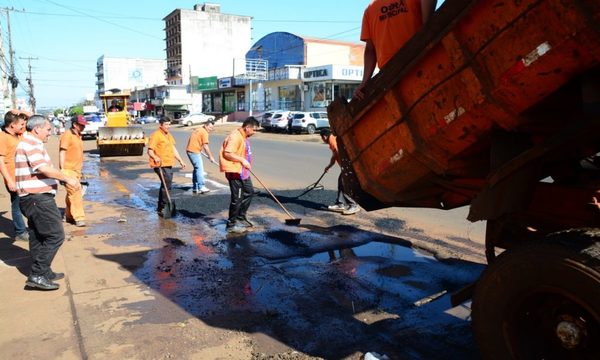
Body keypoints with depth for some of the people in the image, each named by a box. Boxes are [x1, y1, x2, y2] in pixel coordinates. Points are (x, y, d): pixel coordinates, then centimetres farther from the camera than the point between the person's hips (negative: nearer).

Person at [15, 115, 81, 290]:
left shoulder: (30, 143, 19)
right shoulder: (31, 144, -14)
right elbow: (44, 169, -24)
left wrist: (64, 178, 17)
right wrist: (67, 179, -17)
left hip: (34, 198, 11)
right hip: (38, 198, -11)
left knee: (39, 236, 17)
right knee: (55, 236, -9)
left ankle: (43, 273, 27)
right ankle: (37, 275, -6)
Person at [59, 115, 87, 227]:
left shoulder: (78, 136, 16)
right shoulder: (67, 135, -11)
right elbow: (62, 153, -14)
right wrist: (62, 169, -19)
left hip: (76, 170, 9)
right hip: (68, 170, -9)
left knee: (71, 194, 14)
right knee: (75, 193, -13)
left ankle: (69, 216, 23)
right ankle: (79, 218, -13)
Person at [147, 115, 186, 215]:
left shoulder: (169, 135, 16)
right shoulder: (156, 135, -12)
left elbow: (173, 149, 24)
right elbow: (150, 151, -18)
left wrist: (180, 160, 22)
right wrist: (155, 157, -37)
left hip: (169, 165, 9)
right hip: (161, 165, -9)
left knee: (165, 186, 16)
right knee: (167, 185, -14)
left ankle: (160, 208, 27)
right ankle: (162, 208, -7)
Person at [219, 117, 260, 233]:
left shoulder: (244, 137, 12)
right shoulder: (235, 136, -20)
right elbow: (227, 153, -27)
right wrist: (242, 160, -27)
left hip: (243, 172, 11)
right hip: (235, 172, -11)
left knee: (249, 192, 19)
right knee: (237, 198, -3)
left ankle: (241, 218, 31)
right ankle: (231, 224, 9)